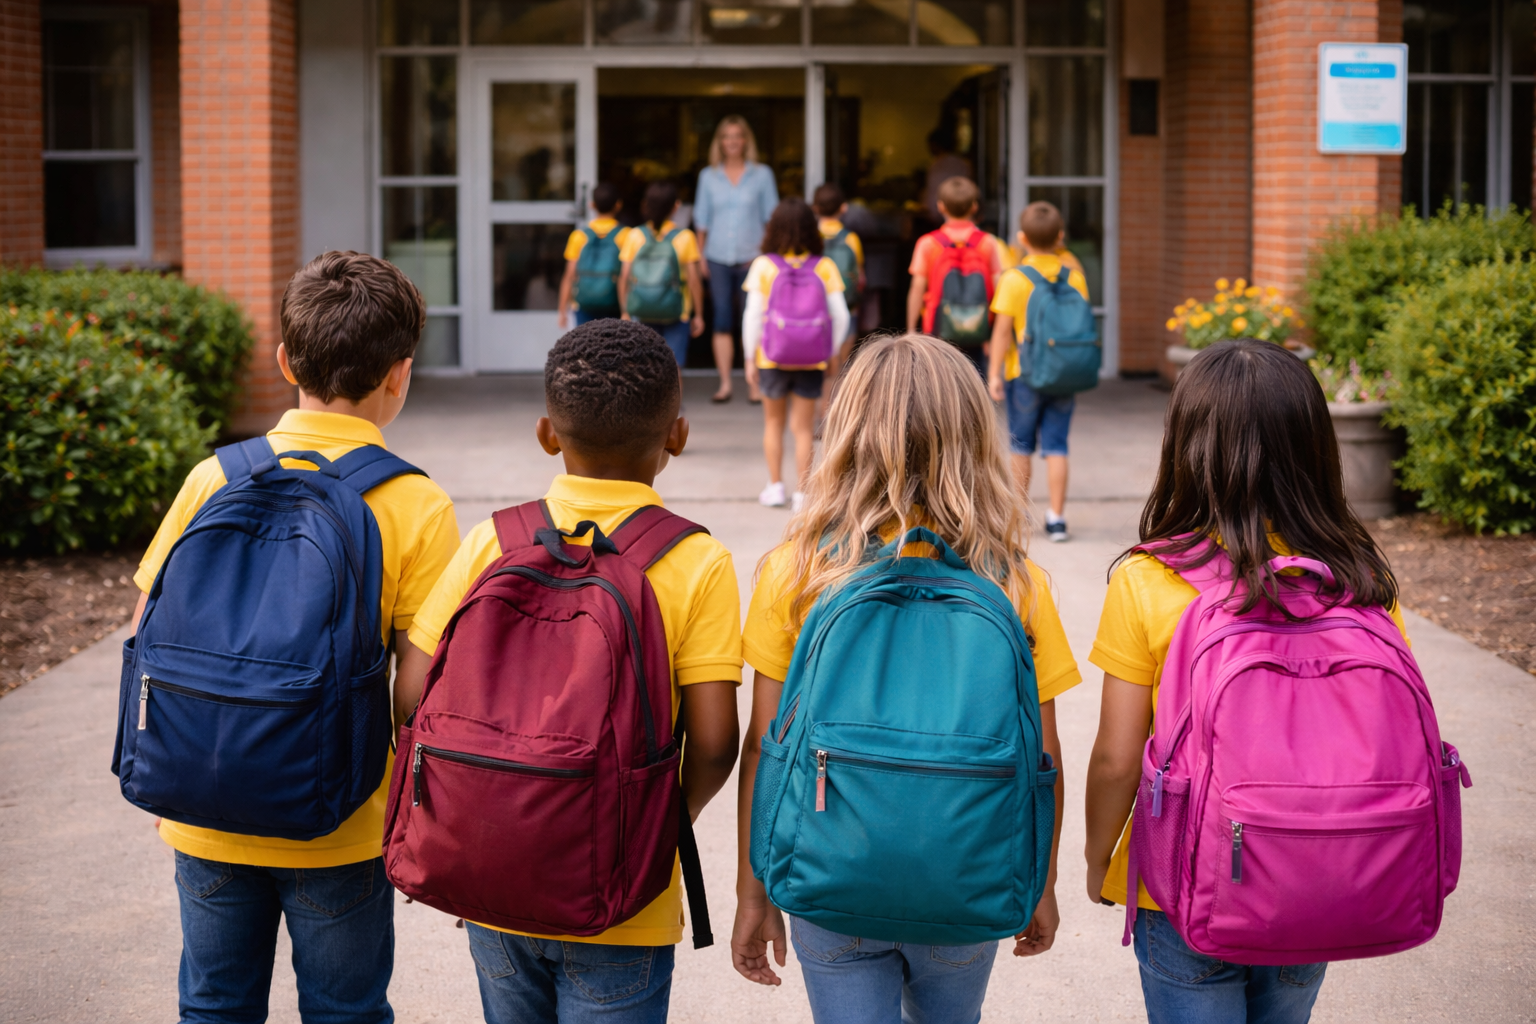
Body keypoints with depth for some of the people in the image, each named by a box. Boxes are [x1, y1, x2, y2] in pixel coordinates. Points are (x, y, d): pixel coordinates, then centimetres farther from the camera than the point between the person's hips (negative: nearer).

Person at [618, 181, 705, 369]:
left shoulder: (634, 236, 0)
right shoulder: (684, 237, -5)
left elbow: (624, 277, -1)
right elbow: (694, 280, -5)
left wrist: (625, 312, 8)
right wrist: (698, 314, 4)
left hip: (641, 313, 2)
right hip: (675, 314, -2)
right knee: (673, 367, 4)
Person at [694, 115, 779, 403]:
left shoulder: (762, 174, 6)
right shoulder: (708, 176, 10)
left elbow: (771, 215, 6)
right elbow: (702, 219, 12)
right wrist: (700, 255, 5)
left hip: (751, 258, -1)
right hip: (718, 258, 1)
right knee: (722, 320, -1)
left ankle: (754, 383, 3)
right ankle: (725, 383, 5)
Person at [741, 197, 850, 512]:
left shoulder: (763, 265, -9)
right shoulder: (824, 267, -6)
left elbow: (753, 315, -7)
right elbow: (840, 315, -6)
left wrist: (750, 358, 2)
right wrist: (830, 354, 6)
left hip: (772, 357, 0)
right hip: (811, 360, 0)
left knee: (773, 421, 18)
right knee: (803, 427, 9)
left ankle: (775, 487, 21)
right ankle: (801, 493, 9)